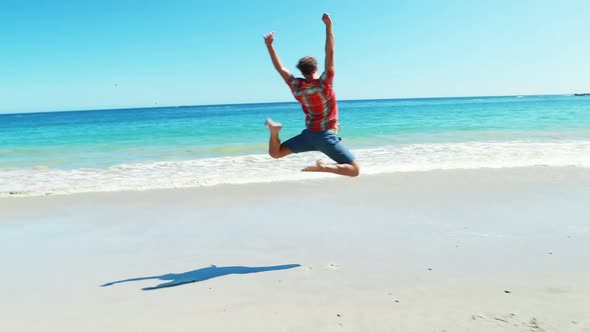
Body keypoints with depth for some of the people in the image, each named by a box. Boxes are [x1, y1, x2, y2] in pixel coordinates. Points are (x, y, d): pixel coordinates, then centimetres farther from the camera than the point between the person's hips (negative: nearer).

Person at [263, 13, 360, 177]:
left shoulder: (297, 87, -3)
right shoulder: (324, 83, -14)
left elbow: (280, 68, 4)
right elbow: (330, 53, -16)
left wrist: (269, 45, 8)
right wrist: (328, 26, -18)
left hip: (308, 135, 5)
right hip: (327, 136, -4)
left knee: (275, 153, 20)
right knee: (354, 170, -7)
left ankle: (274, 131, -8)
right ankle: (322, 167, -26)